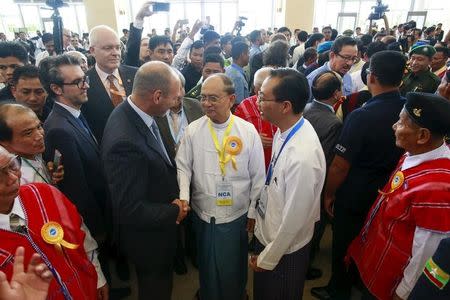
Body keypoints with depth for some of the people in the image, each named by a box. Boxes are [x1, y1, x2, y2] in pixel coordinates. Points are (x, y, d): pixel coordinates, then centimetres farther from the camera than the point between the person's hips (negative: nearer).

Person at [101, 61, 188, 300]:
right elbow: (130, 210, -31)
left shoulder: (133, 112, -8)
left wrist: (175, 197, -5)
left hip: (156, 225, 8)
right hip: (147, 237, -8)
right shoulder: (125, 142, -36)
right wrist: (174, 212, -17)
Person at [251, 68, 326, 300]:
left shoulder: (303, 157, -36)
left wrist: (267, 259, -11)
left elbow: (294, 220, -26)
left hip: (285, 250, -7)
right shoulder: (284, 130, -11)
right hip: (267, 233, 7)